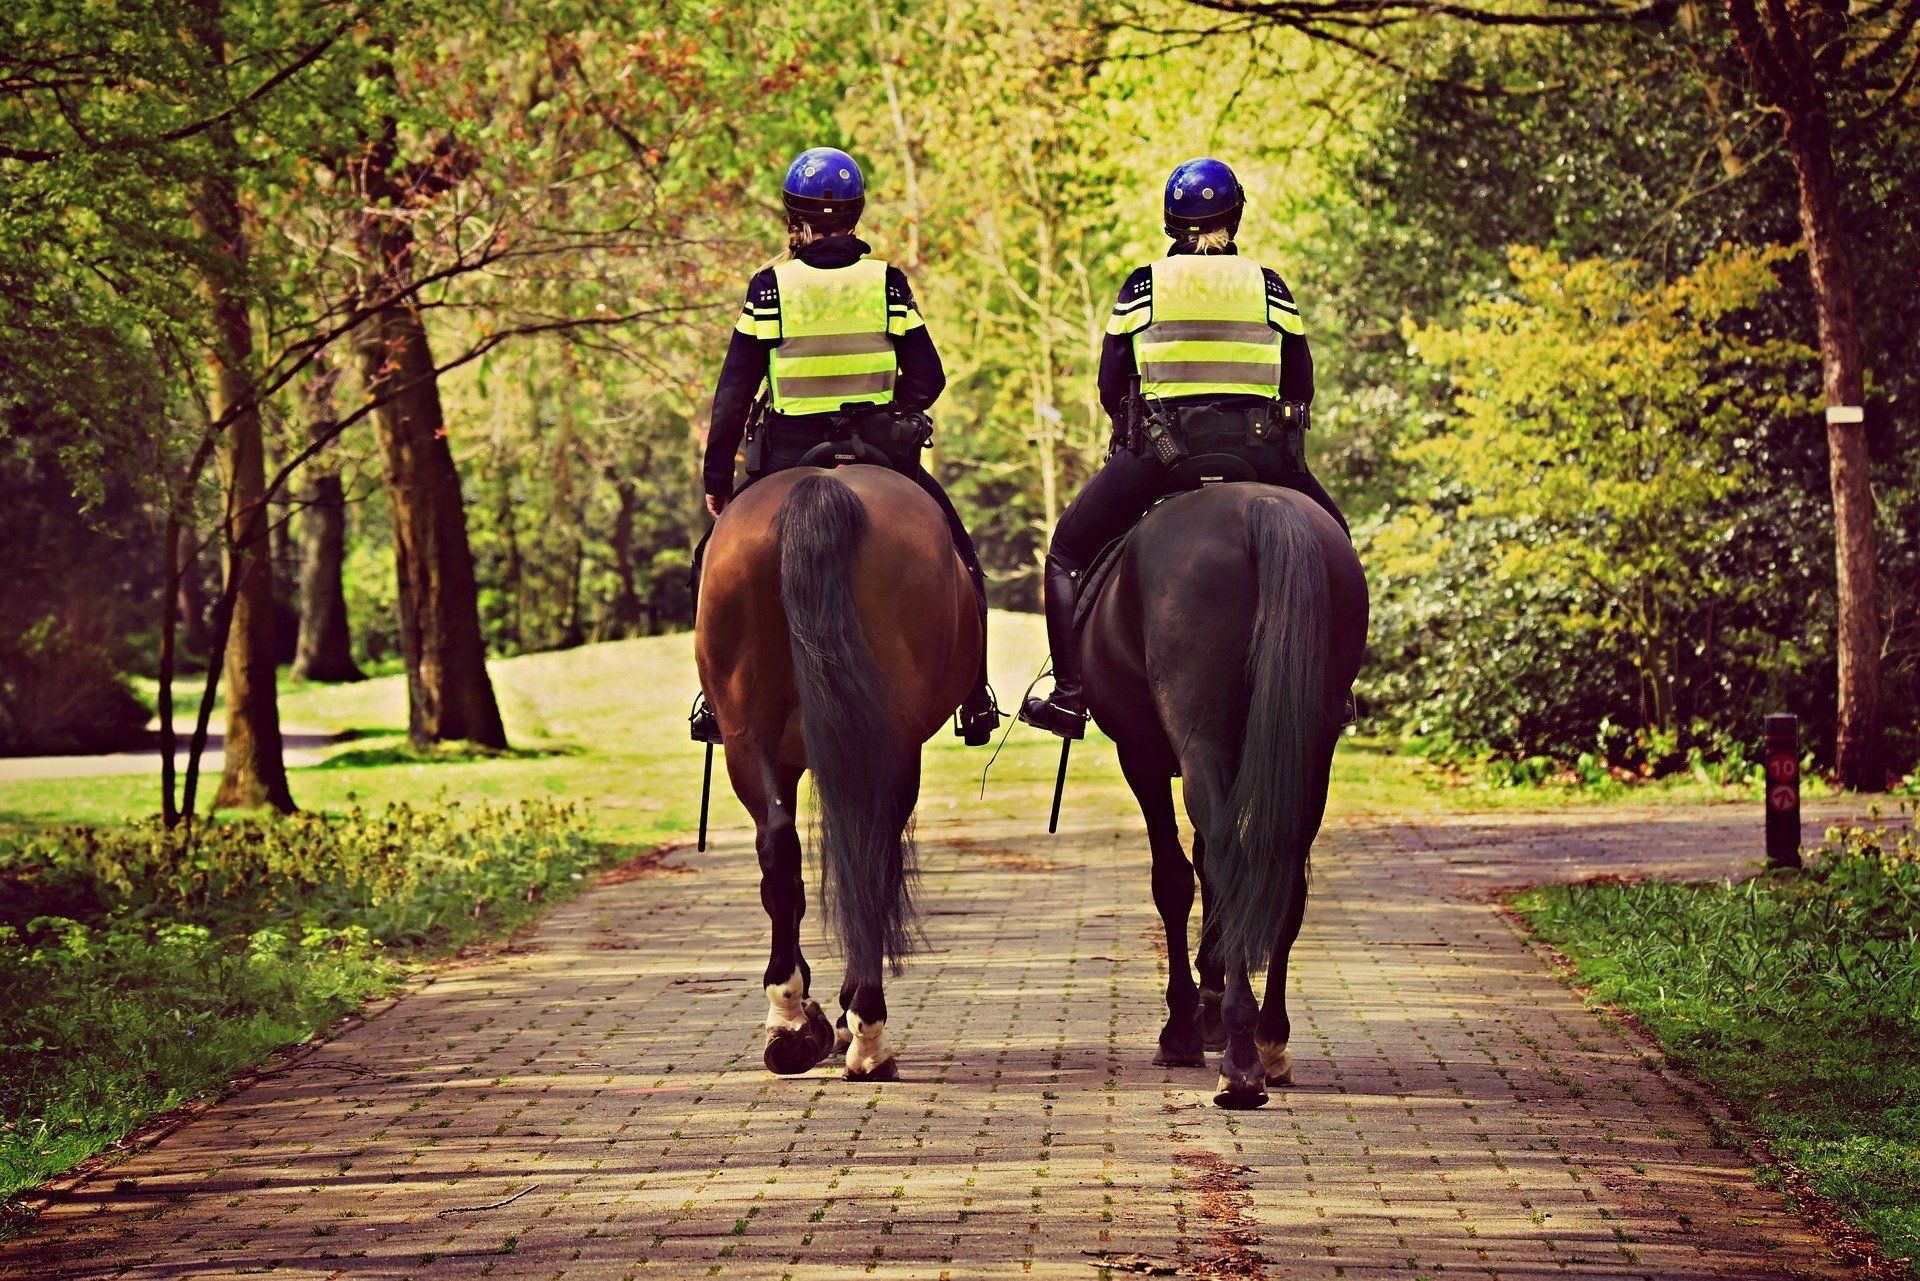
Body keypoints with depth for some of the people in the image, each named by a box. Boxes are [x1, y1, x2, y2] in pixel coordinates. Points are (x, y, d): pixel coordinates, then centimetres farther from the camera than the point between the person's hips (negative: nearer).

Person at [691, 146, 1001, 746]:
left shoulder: (770, 286, -5)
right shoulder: (888, 282, -2)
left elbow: (735, 391, -4)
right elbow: (927, 380, -1)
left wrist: (717, 477, 4)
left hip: (789, 456, -1)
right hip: (882, 452, 1)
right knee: (958, 560, 18)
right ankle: (976, 701, 14)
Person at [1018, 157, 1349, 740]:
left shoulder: (1142, 286, 5)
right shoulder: (1268, 286, 8)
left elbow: (1111, 387, 6)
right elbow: (1301, 387, 9)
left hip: (1160, 449, -1)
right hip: (1260, 447, 2)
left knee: (1069, 551, 14)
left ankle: (1070, 696, 1)